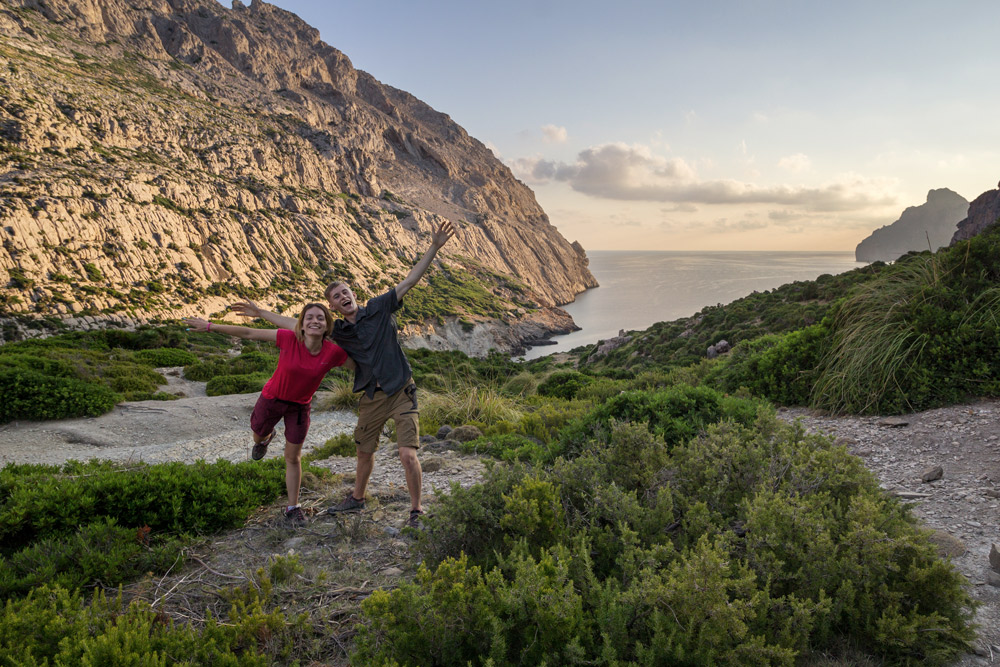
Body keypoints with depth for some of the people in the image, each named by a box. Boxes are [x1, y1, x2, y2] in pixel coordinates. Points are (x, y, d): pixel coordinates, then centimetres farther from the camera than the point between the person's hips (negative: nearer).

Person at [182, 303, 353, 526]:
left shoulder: (334, 353, -23)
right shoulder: (288, 339, -27)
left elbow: (359, 367, -5)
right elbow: (249, 333, -20)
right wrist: (210, 326, -18)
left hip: (300, 407, 0)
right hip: (272, 398, 0)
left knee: (293, 457, 6)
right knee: (258, 436, 24)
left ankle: (292, 508, 21)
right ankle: (264, 439, 63)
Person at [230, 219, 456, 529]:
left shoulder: (378, 308, -3)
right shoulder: (338, 331, 8)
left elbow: (409, 281, -9)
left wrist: (434, 247, -17)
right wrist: (260, 312, 20)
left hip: (401, 392, -5)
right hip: (372, 397, 5)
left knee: (407, 454, -12)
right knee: (364, 452, 19)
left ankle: (416, 511, 5)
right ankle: (357, 498, 44)